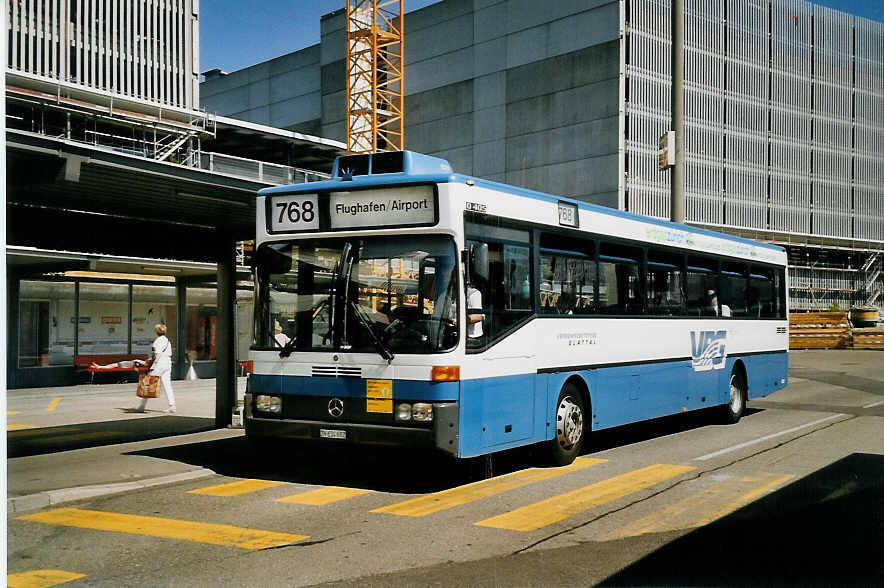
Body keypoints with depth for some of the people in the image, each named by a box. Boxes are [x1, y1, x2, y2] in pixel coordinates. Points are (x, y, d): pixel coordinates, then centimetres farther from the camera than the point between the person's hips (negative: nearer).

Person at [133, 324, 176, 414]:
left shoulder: (158, 340, -9)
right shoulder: (168, 341, 15)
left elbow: (158, 354, -17)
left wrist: (153, 364, -19)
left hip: (160, 364, -8)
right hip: (168, 364, 8)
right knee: (167, 385, 4)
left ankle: (141, 406, 8)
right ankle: (172, 407, -5)